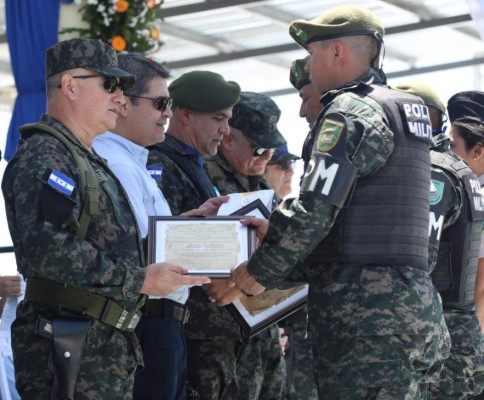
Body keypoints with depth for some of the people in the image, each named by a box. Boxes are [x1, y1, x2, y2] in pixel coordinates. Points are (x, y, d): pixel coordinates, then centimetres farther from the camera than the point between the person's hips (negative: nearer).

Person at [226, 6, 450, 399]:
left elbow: (315, 210, -16)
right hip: (408, 298, 10)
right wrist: (276, 232, 22)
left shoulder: (349, 112, -9)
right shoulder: (403, 109, 21)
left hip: (365, 310, -10)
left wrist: (259, 272, -4)